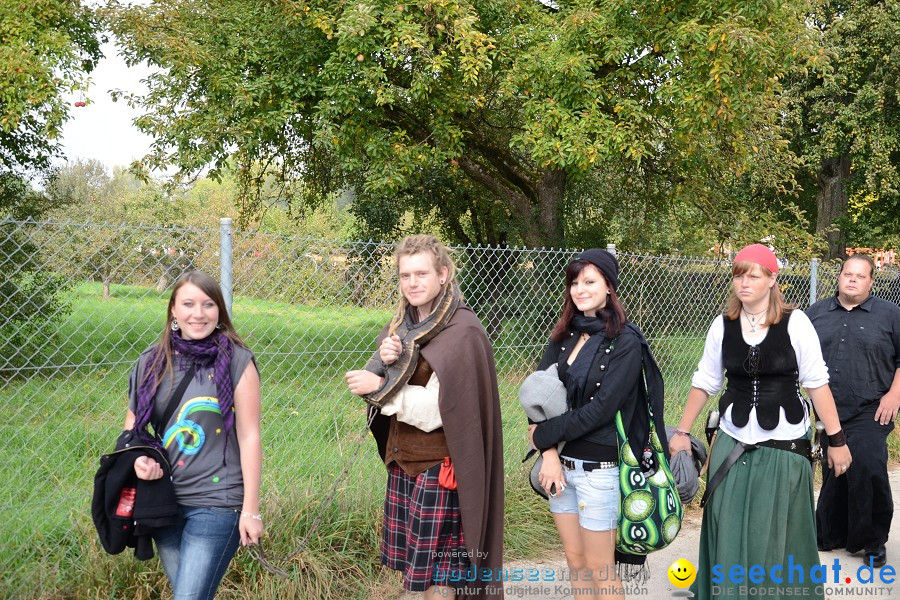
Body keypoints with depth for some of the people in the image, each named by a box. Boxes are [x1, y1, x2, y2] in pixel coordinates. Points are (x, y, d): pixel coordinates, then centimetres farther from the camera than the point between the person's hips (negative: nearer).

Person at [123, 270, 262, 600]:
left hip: (216, 503, -4)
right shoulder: (152, 362, 3)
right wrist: (138, 458, -8)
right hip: (163, 500, 5)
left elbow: (249, 437, -8)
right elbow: (133, 426, 15)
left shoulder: (237, 361, -8)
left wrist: (251, 510, -8)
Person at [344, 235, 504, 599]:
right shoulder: (402, 325, 8)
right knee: (414, 564, 12)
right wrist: (386, 362, -12)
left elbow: (437, 408, -19)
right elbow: (382, 388, 8)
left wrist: (381, 385, -21)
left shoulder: (461, 332, -14)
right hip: (402, 461, 7)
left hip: (439, 467, -7)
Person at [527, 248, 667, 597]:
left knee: (600, 568, 4)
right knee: (575, 561, 14)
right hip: (560, 461, 6)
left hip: (599, 467, -6)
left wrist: (542, 435, -12)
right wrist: (549, 452, -14)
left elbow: (600, 409, -18)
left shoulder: (625, 342, -11)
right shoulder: (564, 336, 6)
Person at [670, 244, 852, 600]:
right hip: (733, 443, 3)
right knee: (729, 532, 8)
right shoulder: (722, 325, 0)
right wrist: (682, 432, 8)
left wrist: (836, 440, -8)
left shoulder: (795, 322, -9)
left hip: (785, 445, -3)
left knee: (778, 535, 7)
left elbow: (817, 383, -7)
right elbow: (704, 382, 8)